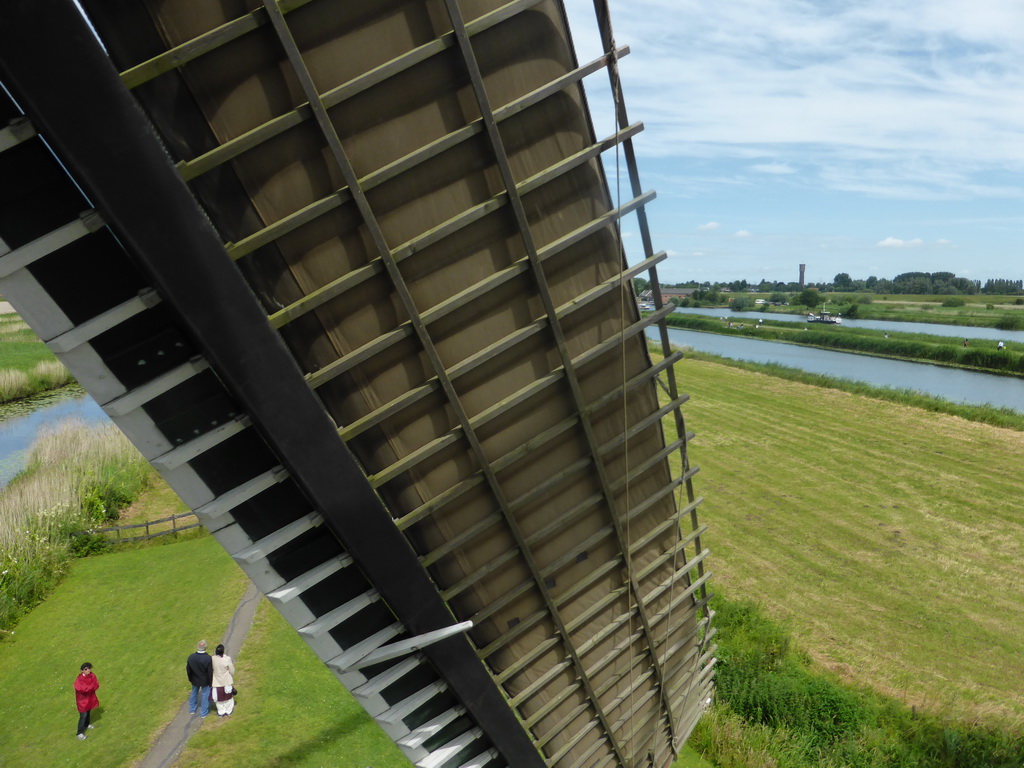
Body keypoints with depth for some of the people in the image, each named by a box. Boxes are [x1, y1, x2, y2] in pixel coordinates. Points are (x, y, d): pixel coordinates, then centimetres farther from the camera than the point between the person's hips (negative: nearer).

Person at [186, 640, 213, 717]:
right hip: (205, 681, -3)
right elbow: (210, 672, -20)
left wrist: (190, 678, 14)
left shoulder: (191, 657, -20)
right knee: (205, 695, 16)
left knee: (194, 693, 27)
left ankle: (192, 710, 45)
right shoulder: (208, 658, -31)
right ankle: (204, 712, 29)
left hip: (195, 680, 4)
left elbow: (188, 669, -4)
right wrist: (210, 682, -3)